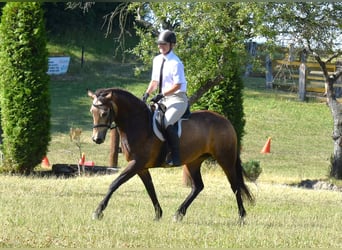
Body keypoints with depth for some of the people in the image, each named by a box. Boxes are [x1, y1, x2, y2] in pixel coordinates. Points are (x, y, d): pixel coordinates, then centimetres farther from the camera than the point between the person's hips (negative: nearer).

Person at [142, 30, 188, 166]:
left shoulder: (176, 63, -14)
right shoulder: (157, 60, 10)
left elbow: (177, 85, -18)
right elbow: (155, 81, 18)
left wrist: (162, 95, -23)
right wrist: (147, 93, 1)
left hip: (177, 99, -9)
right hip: (163, 100, 9)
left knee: (166, 123, -29)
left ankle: (176, 156, -23)